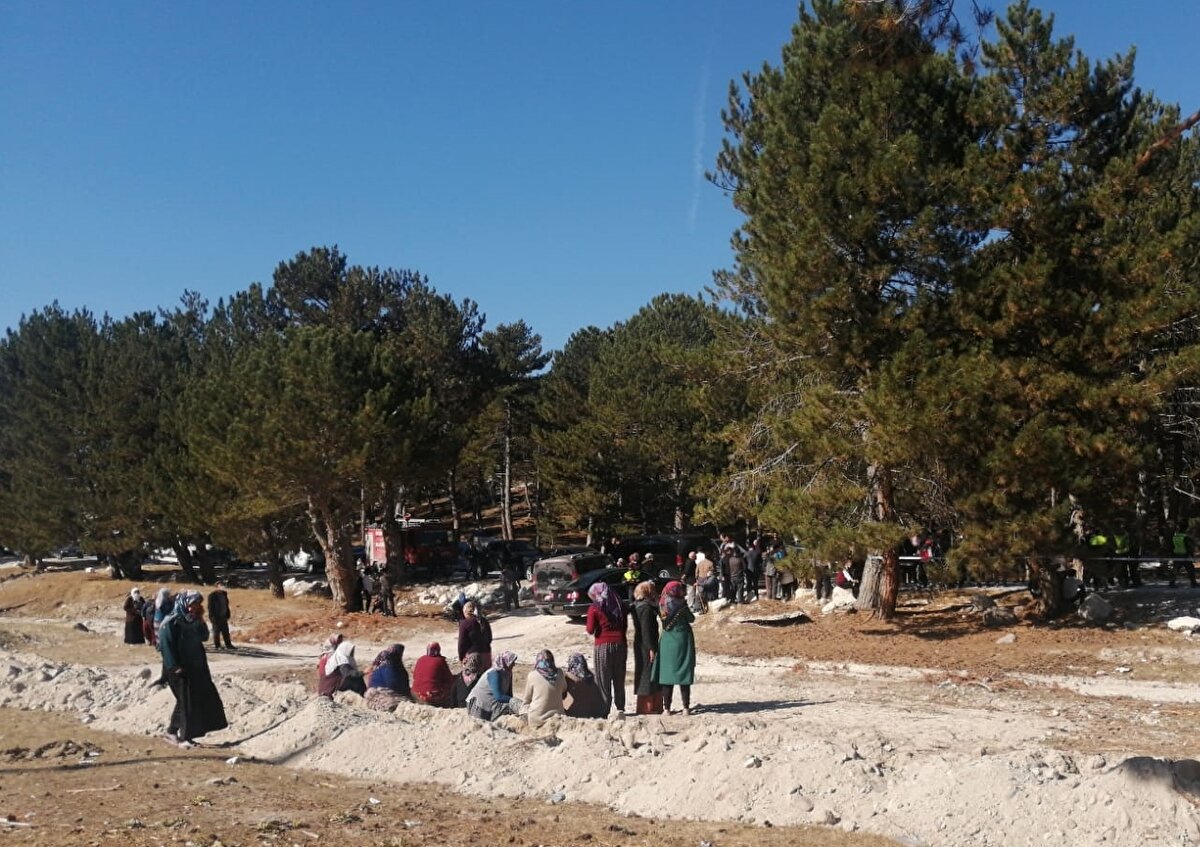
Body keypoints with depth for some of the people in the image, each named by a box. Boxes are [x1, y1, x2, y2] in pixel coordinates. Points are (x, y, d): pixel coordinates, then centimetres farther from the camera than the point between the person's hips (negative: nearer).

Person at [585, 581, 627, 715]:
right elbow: (624, 626, 9)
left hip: (603, 646, -4)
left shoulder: (594, 608, -6)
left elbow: (590, 630, -8)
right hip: (620, 644, 4)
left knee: (603, 680, 4)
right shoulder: (619, 606, 8)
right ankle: (620, 707, 17)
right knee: (619, 679, 13)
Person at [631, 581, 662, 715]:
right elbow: (646, 630, -21)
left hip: (640, 647, 10)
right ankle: (648, 708, 3)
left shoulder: (637, 606, 12)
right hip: (647, 647, -10)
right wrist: (651, 648, -20)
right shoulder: (646, 608, -18)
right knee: (649, 677, -3)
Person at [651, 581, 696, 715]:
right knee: (683, 675, 5)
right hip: (682, 642, -2)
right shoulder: (681, 605, -10)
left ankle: (667, 707, 7)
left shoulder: (662, 606, -4)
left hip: (666, 643, 2)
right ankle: (686, 707, 6)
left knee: (666, 675, 6)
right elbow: (691, 619, 1)